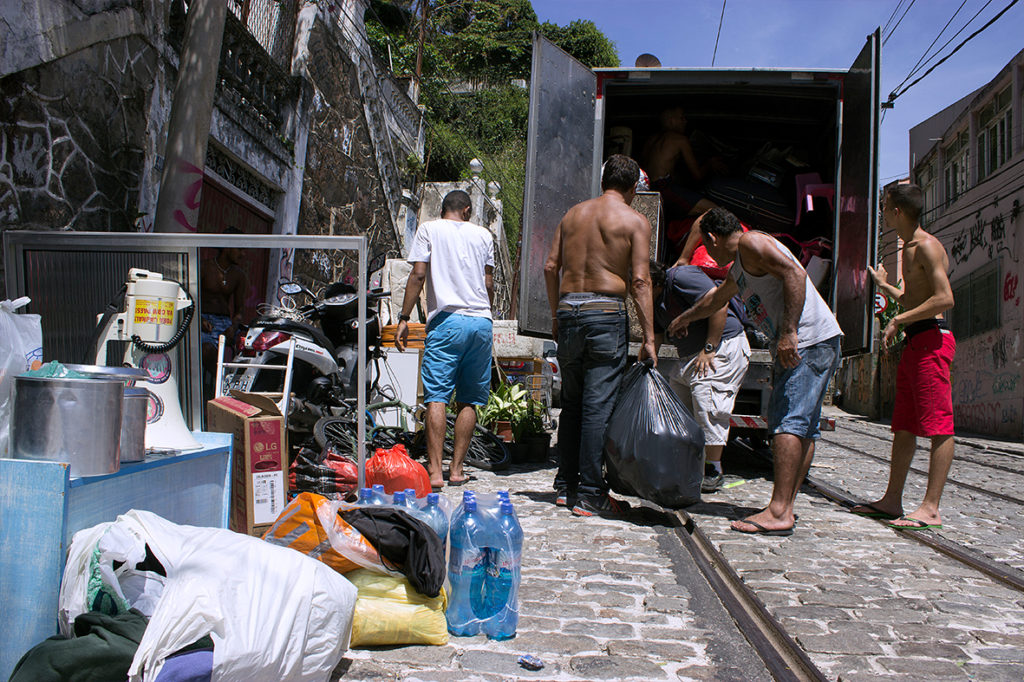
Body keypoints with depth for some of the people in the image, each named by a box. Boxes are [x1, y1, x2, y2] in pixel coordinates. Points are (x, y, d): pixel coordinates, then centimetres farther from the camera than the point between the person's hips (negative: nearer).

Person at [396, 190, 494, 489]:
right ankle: (457, 469, 10)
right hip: (481, 322, 3)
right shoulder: (483, 234, 16)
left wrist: (404, 318, 1)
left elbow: (418, 275, -2)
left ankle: (434, 471, -14)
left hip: (447, 320, -3)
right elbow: (489, 283, 15)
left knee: (437, 397, -6)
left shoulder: (429, 229, 8)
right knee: (468, 400, 8)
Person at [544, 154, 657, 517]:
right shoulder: (635, 221, 0)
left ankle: (565, 486, 19)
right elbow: (639, 281, -8)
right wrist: (649, 338, -8)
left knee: (571, 403, 14)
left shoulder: (573, 213, 14)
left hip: (569, 311, 5)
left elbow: (551, 266, 10)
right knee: (599, 406, -2)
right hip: (606, 313, -5)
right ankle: (589, 495, 1)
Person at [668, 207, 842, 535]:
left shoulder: (751, 243, -5)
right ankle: (786, 506, 9)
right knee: (802, 427, 7)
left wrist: (789, 332, -26)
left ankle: (779, 512, -19)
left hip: (810, 340, -10)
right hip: (796, 348, 10)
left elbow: (794, 273, -20)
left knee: (788, 421, -16)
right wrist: (685, 318, 62)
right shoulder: (739, 269, 26)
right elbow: (716, 298, 45)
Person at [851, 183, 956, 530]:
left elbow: (944, 298, -20)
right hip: (914, 343, 10)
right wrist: (885, 286, 42)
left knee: (938, 425, -9)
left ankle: (931, 508, -9)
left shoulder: (927, 246, -9)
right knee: (903, 426, 11)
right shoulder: (909, 250, 22)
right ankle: (892, 500, 16)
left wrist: (898, 320, -17)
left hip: (932, 339, -10)